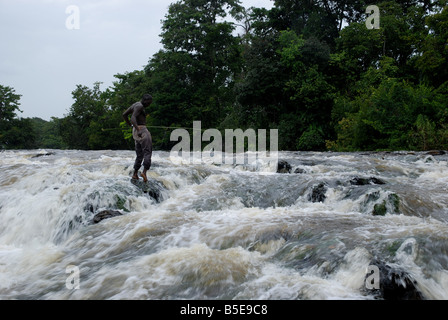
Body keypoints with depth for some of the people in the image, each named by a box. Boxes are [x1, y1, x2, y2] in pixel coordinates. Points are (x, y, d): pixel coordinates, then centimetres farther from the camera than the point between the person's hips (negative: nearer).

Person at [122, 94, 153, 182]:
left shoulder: (134, 105, 18)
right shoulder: (140, 106, -12)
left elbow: (124, 114, 22)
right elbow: (133, 118, -26)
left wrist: (131, 126, 24)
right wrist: (138, 130, -35)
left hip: (136, 130, 9)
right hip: (142, 130, -9)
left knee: (139, 154, 12)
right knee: (147, 152, -9)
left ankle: (135, 174, 10)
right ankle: (144, 172, -21)